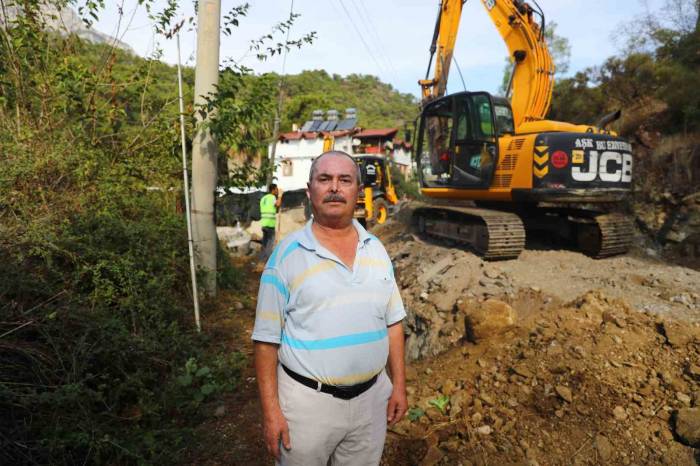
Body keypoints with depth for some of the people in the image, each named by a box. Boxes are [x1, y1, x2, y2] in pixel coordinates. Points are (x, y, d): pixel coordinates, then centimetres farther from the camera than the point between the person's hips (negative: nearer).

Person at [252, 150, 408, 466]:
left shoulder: (376, 250, 2)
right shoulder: (287, 254, -11)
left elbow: (392, 322, 8)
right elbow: (267, 338, -9)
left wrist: (399, 385, 6)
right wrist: (270, 409, -10)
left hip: (371, 398, 4)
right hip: (308, 400, -3)